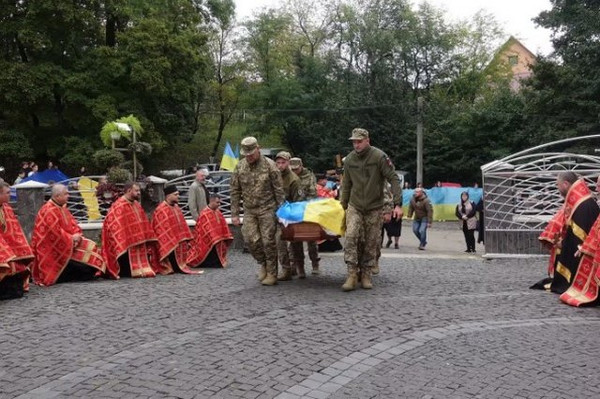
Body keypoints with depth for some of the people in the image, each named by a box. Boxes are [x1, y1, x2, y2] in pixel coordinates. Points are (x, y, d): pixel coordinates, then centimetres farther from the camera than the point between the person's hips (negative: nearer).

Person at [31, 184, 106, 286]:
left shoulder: (62, 207, 8)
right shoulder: (49, 211, -19)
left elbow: (72, 223, 7)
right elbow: (55, 232, -24)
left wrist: (77, 235, -11)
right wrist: (72, 238, -17)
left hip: (66, 242, 9)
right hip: (52, 248, -8)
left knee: (90, 247, 2)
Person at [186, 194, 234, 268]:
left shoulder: (218, 213, 9)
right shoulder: (205, 214, -17)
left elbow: (223, 227, 12)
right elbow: (208, 229, -23)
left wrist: (226, 239, 6)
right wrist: (215, 240, -26)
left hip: (216, 241, 8)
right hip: (207, 242, -8)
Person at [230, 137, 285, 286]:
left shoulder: (269, 165, -8)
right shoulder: (240, 167, 3)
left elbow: (279, 189, -5)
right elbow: (235, 191, 7)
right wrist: (234, 213, 4)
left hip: (267, 209, -3)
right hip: (249, 210, 4)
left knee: (268, 241, -3)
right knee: (251, 239, -4)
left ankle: (271, 274, 9)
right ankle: (263, 263, 23)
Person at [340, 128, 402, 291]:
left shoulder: (379, 157, -11)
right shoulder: (349, 159, 2)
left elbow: (394, 179, -12)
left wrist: (398, 204, -19)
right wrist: (343, 205, 15)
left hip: (374, 208, -2)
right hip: (354, 206, 2)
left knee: (372, 243, 3)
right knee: (351, 238, -14)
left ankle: (366, 275, 16)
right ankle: (352, 276, -11)